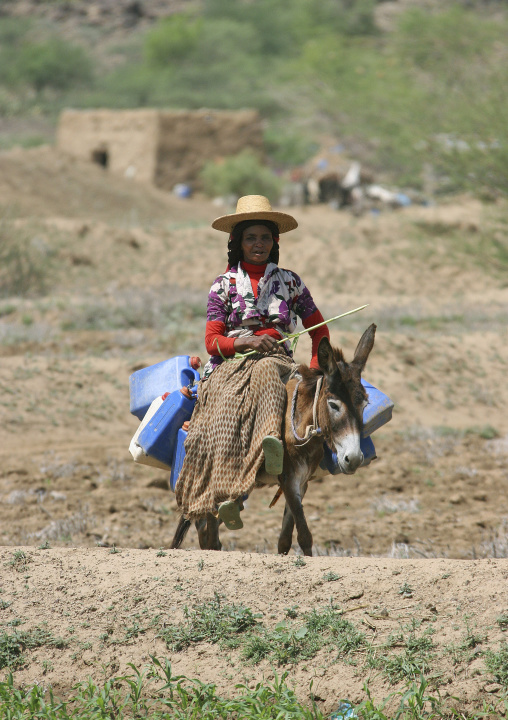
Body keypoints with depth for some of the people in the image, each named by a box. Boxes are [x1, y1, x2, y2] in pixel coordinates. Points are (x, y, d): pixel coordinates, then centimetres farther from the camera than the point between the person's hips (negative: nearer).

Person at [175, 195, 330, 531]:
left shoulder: (290, 281, 16)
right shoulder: (224, 285, 12)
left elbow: (319, 328, 23)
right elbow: (212, 342, 5)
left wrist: (315, 367, 6)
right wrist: (246, 341, -14)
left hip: (277, 360, 0)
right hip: (231, 364, 0)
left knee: (265, 373, -39)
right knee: (226, 406, -35)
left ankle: (270, 442, -66)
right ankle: (227, 494, -47)